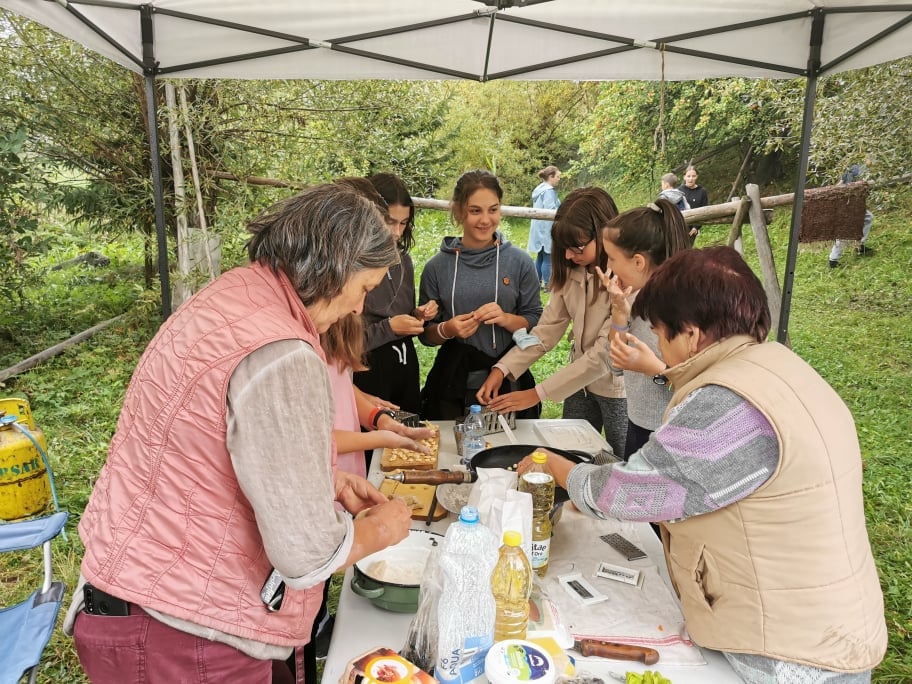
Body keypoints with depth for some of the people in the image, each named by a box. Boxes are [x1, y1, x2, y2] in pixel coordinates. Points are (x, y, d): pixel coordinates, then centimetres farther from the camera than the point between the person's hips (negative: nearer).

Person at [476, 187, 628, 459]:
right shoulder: (570, 272, -3)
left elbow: (604, 355, -26)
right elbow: (546, 330, -5)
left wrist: (538, 394, -24)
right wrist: (502, 369, -18)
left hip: (618, 389, -6)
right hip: (580, 381, 6)